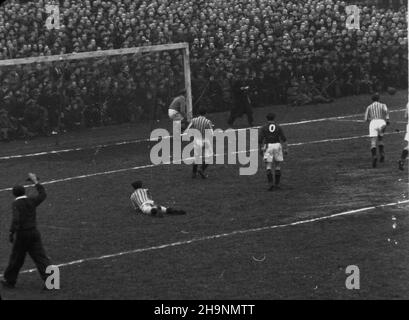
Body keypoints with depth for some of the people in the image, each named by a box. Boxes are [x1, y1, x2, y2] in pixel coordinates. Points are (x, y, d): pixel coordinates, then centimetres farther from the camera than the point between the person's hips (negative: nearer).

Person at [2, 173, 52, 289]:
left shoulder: (16, 203, -10)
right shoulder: (32, 201, 3)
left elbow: (16, 219, -22)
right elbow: (43, 195, 22)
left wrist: (11, 232, -18)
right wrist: (36, 182, 28)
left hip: (21, 234, -4)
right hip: (34, 233, 4)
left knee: (16, 259, 9)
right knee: (40, 257, 3)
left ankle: (9, 281, 22)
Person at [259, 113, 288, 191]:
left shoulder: (263, 128, 5)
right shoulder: (278, 127, 6)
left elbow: (260, 140, -1)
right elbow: (283, 139, 0)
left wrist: (261, 148, 11)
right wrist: (286, 149, 2)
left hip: (267, 146, -1)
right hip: (277, 145, 1)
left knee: (268, 167, 1)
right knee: (278, 166, 12)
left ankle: (271, 184, -14)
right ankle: (277, 184, 15)